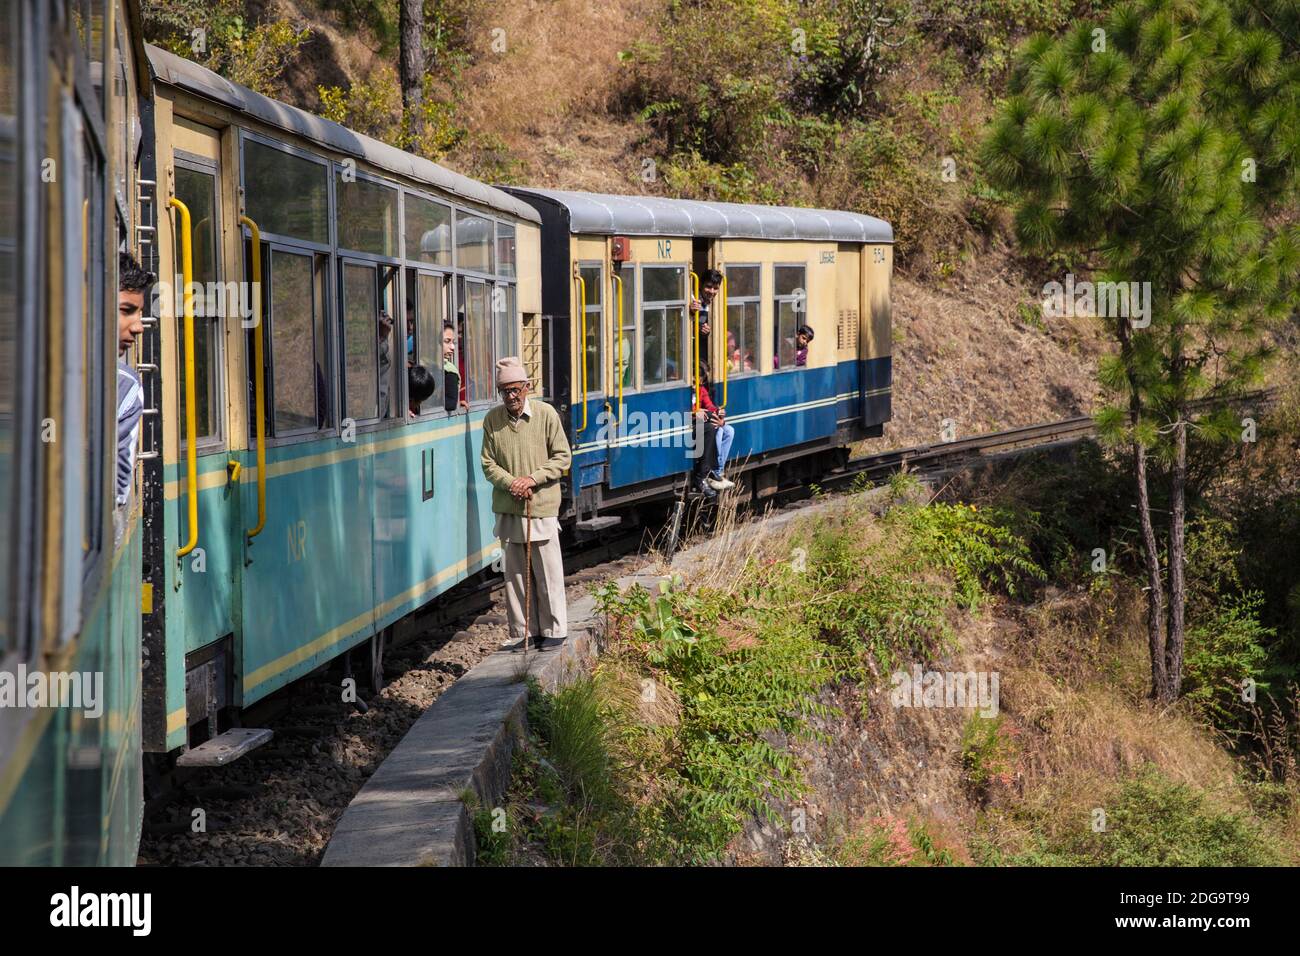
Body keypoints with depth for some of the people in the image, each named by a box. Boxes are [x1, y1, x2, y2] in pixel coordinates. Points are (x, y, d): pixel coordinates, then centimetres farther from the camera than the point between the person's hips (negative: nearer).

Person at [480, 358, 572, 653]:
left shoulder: (546, 414, -4)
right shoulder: (492, 419, 3)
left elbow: (562, 457, -1)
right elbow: (488, 463, 6)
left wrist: (533, 478, -12)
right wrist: (511, 483, -12)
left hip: (542, 507, -3)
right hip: (508, 508, 3)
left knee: (547, 573, 2)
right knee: (515, 574, 7)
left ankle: (553, 631, 12)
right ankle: (524, 632, 15)